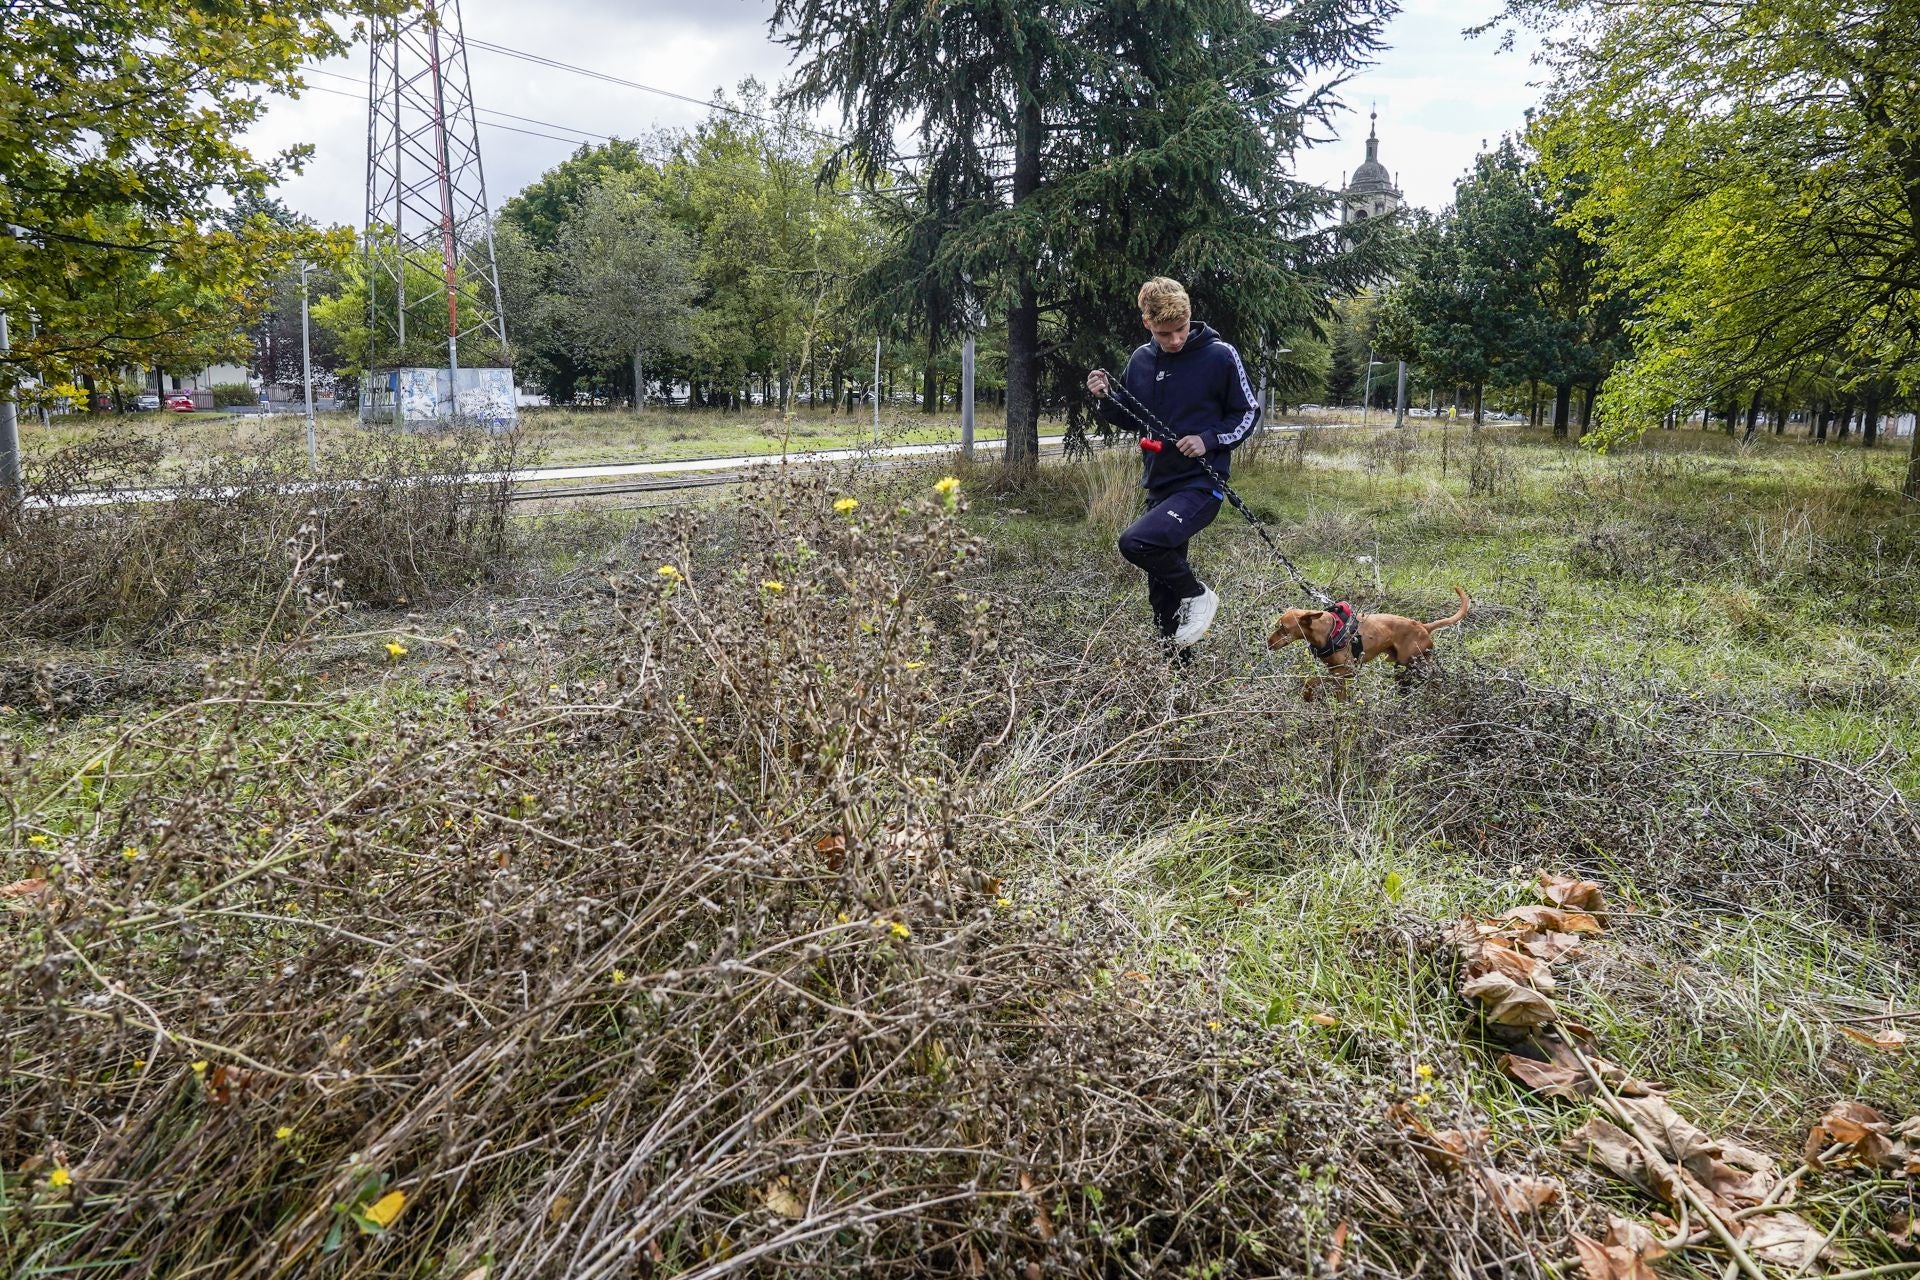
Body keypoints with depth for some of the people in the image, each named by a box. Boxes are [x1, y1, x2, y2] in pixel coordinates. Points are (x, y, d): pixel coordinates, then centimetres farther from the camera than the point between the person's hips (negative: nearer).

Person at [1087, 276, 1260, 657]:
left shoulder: (1219, 355, -9)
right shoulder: (1141, 360, 5)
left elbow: (1248, 413, -1)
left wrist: (1209, 440, -17)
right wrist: (1105, 399, -3)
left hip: (1201, 484, -6)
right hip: (1159, 485, 6)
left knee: (1136, 542, -28)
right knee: (1162, 592, 10)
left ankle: (1197, 595, -3)